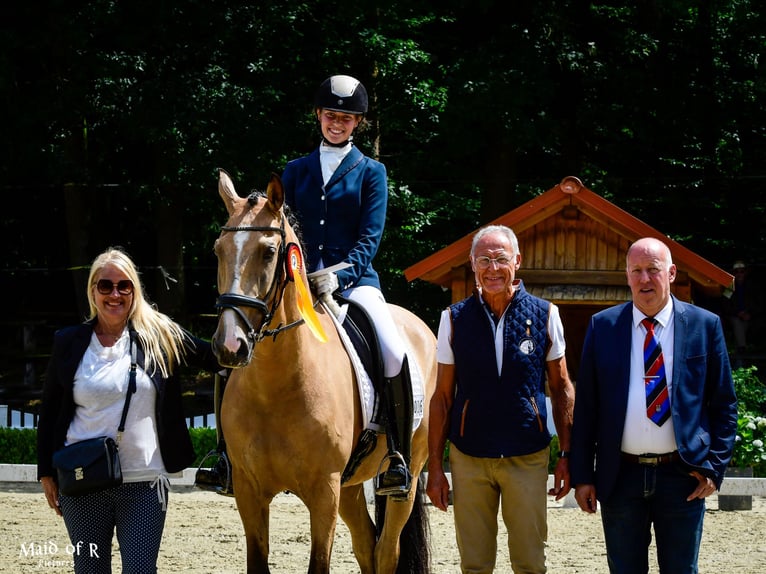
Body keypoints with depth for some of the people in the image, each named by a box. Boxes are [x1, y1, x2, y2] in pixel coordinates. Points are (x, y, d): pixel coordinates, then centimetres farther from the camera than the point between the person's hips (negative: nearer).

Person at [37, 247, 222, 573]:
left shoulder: (160, 336, 1)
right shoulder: (68, 343, 4)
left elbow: (214, 358, 5)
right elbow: (49, 411, 9)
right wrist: (46, 473, 6)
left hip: (144, 483, -1)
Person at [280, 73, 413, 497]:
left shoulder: (371, 172, 10)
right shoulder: (296, 171, 18)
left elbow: (370, 236, 0)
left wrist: (339, 273, -18)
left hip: (353, 279, -3)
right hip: (299, 282, 3)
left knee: (396, 356, -29)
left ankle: (396, 457, -20)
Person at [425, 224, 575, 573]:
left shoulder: (544, 315, 0)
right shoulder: (455, 319, 1)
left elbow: (561, 389, 6)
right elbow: (442, 397, 4)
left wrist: (566, 455, 1)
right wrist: (435, 467, 1)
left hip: (528, 458, 0)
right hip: (468, 459, 1)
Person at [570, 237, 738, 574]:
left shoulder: (705, 325, 1)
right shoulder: (603, 326, 2)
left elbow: (723, 404, 5)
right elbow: (586, 405, 4)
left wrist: (715, 466, -3)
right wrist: (582, 475, 0)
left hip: (682, 476, -1)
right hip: (620, 476, 1)